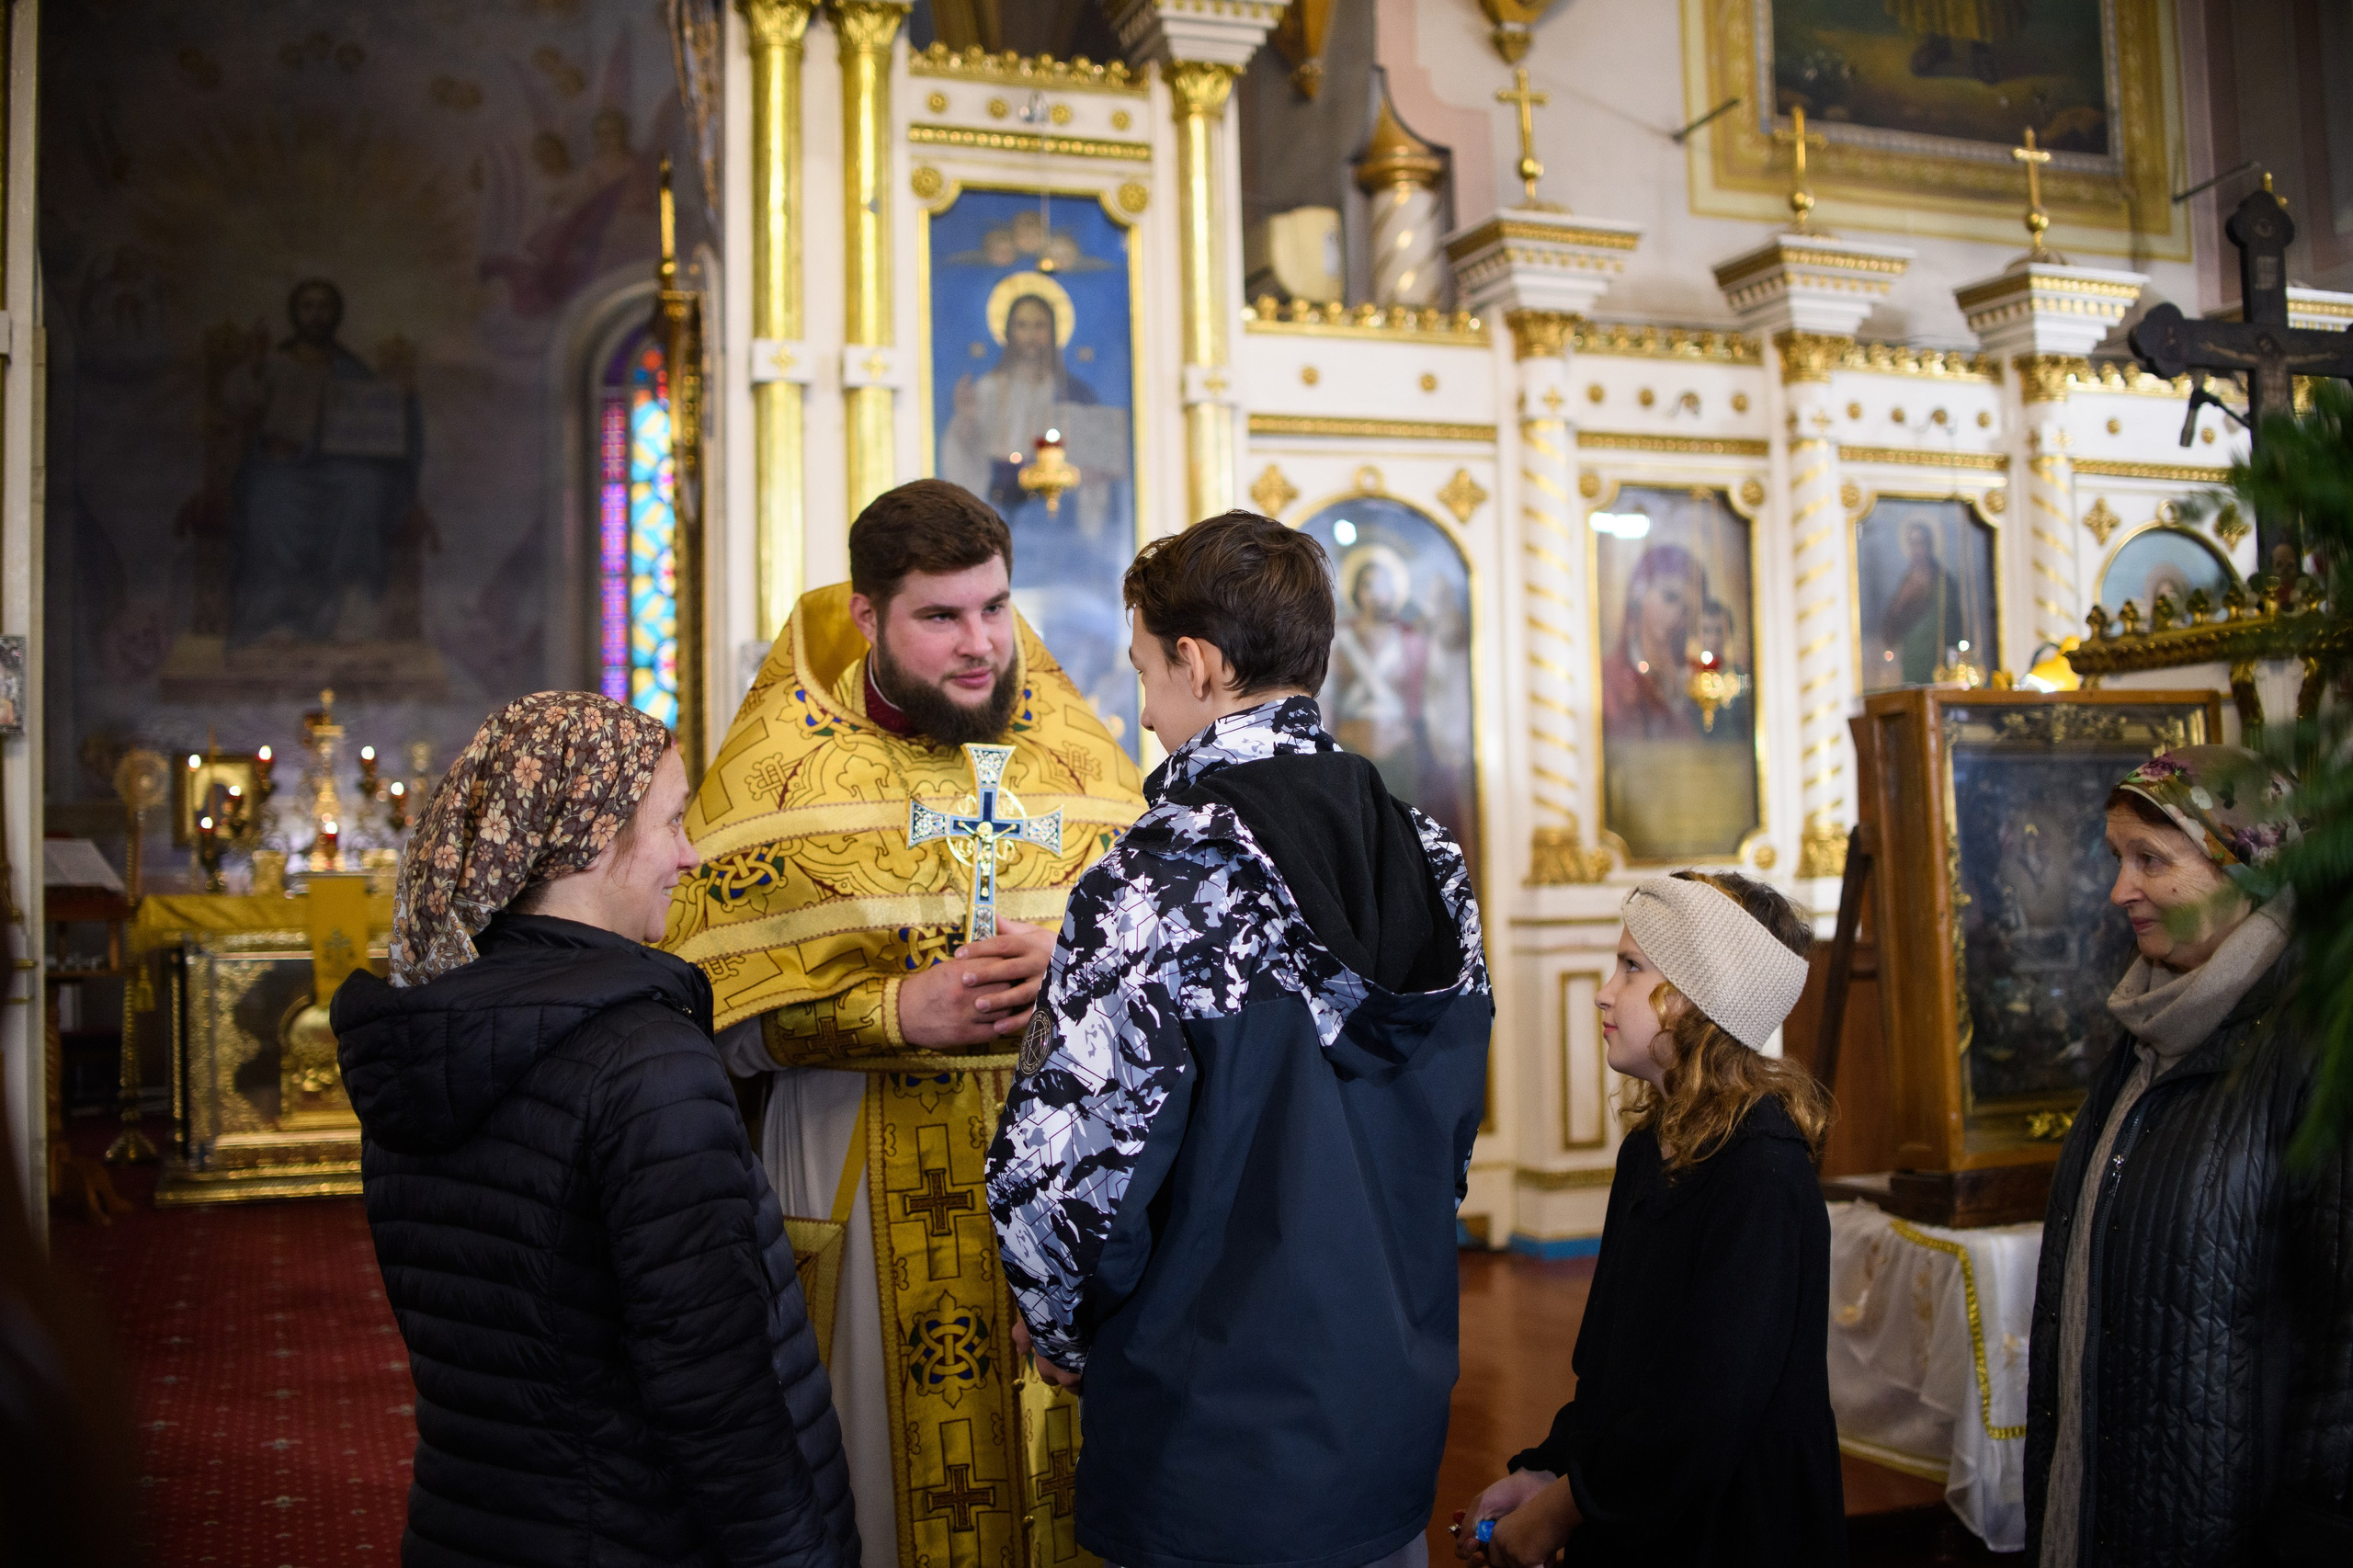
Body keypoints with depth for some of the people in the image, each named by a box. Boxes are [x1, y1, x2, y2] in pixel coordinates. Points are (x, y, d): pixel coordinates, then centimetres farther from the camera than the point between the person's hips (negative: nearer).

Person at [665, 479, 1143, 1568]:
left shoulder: (1075, 748, 6)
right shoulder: (776, 763, -2)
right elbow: (716, 1008, -7)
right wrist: (896, 1011, -19)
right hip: (864, 1191, -2)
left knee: (1058, 1471, 9)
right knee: (892, 1479, 8)